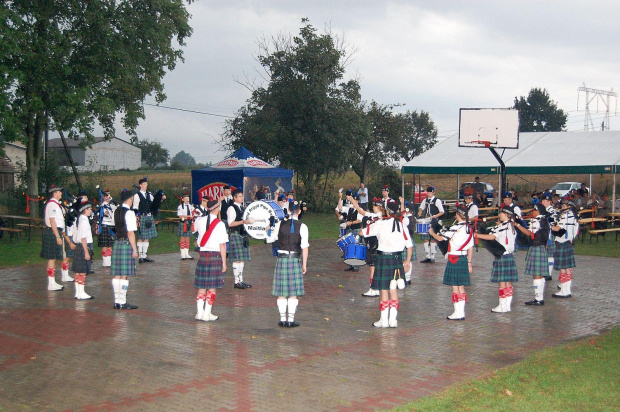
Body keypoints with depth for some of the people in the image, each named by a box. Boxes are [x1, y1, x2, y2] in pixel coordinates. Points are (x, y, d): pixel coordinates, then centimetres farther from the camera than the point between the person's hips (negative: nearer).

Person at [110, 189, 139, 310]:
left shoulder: (117, 211, 11)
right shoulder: (129, 212, -12)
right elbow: (130, 233, -15)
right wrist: (135, 250, -13)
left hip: (117, 243, 8)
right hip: (126, 244, -8)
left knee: (117, 274, 9)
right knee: (125, 275, -4)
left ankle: (117, 301, 14)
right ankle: (123, 302, -1)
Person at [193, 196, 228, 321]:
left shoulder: (200, 220, 1)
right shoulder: (220, 224, -11)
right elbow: (222, 245, -11)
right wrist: (224, 262, -5)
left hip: (202, 255, 4)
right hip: (215, 256, -4)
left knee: (202, 286, 11)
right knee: (212, 287, 3)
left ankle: (199, 312, 13)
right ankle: (207, 314, 4)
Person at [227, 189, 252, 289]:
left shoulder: (242, 208, 18)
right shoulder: (232, 208, -9)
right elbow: (230, 223, -16)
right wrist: (243, 221, -23)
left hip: (243, 234, 9)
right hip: (235, 234, -9)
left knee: (242, 259, 9)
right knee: (237, 259, -8)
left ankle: (240, 280, 14)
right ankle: (237, 282, -4)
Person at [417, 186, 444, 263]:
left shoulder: (437, 201, -5)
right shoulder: (425, 200, 13)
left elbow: (442, 212, -7)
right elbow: (421, 208, 29)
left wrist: (435, 216, -23)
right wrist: (420, 213, 7)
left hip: (434, 223, -6)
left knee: (433, 239, -4)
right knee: (425, 238, 4)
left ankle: (432, 257, 3)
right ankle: (428, 257, 11)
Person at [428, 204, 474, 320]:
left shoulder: (455, 228, -16)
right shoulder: (469, 229, 7)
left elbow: (440, 238, -11)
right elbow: (470, 248, 12)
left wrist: (432, 232, 9)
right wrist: (469, 263, 18)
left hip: (454, 259, -7)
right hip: (464, 259, 7)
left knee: (455, 286, -1)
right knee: (461, 286, 12)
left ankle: (458, 313, 3)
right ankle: (461, 313, 16)